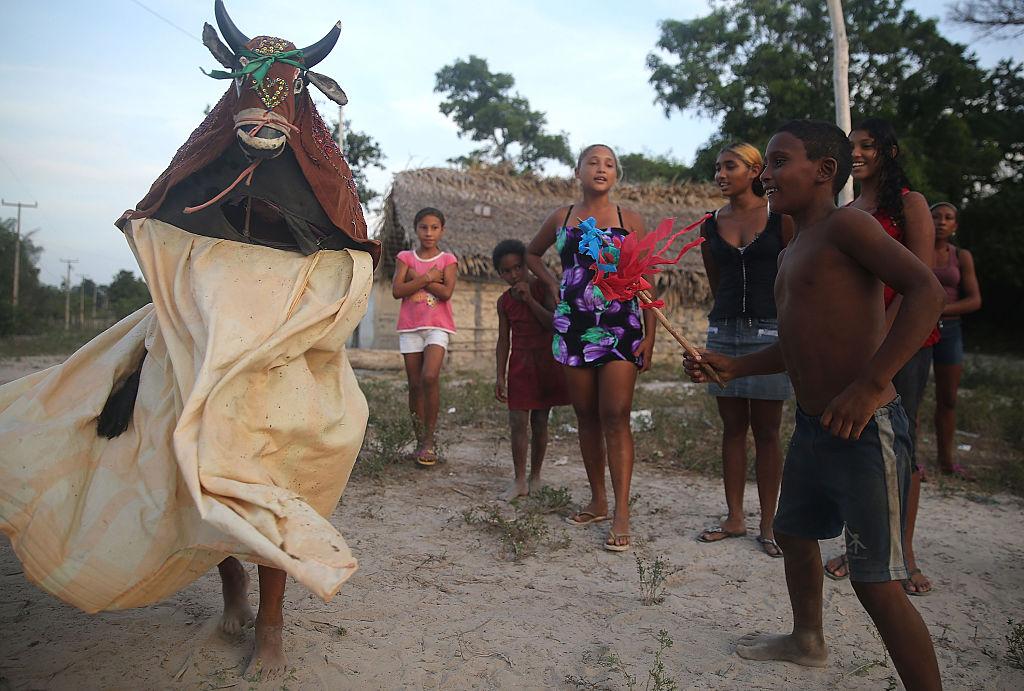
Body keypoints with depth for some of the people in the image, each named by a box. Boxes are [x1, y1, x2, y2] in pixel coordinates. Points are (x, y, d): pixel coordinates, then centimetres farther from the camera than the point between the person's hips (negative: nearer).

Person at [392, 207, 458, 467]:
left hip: (437, 326, -2)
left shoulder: (448, 260, 6)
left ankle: (430, 438, -8)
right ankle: (420, 440, 14)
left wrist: (416, 277, -7)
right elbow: (397, 290, -5)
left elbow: (446, 292, -11)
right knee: (414, 384, 3)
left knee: (430, 377, -21)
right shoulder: (405, 257, 9)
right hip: (410, 326, 2)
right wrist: (428, 277, -9)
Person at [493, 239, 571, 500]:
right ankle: (519, 481, 5)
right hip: (519, 365, 2)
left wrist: (529, 299, -23)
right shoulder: (504, 302, 3)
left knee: (539, 421, 5)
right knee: (517, 422, -4)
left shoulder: (542, 288, -7)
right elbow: (503, 340, 6)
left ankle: (535, 476, 20)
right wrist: (500, 376, 2)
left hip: (546, 361, -2)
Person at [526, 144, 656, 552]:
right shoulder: (561, 218, 11)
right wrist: (552, 285, 10)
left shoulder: (630, 221, 5)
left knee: (615, 418, -8)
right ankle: (598, 501, 22)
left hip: (620, 328, -3)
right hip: (573, 328, 3)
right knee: (586, 418, 9)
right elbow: (532, 253, 28)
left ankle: (621, 515, -4)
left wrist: (649, 335, -4)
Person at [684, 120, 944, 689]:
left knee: (877, 586, -6)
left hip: (866, 431, -10)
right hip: (811, 429, 10)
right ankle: (807, 641, 47)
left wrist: (870, 384, -30)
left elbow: (927, 290, -24)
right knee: (794, 534, 25)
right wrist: (732, 367, 13)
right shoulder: (792, 253, 15)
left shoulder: (845, 225, -12)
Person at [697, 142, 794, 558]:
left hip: (770, 332, -3)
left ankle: (768, 524, 12)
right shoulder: (711, 226, 8)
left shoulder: (780, 218, -1)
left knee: (766, 431, 2)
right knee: (732, 427, 8)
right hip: (724, 332, 3)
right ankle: (735, 519, 18)